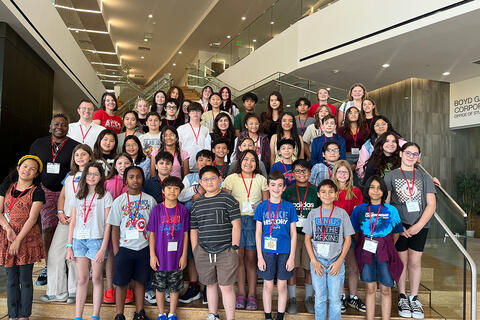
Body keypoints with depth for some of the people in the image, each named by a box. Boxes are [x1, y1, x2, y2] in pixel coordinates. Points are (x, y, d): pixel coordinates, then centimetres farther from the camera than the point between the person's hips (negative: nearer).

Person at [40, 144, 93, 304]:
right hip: (65, 219, 6)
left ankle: (74, 292, 13)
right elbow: (62, 196, 20)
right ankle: (57, 291, 16)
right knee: (55, 253, 3)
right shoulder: (70, 175, 19)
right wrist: (60, 213, 3)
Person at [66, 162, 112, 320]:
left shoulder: (105, 196, -1)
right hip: (79, 240, 3)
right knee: (82, 279, 6)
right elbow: (73, 223, 12)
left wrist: (103, 248, -10)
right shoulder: (78, 196, 12)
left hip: (97, 240, -3)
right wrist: (69, 246, 7)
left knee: (97, 279, 4)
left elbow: (107, 224, -4)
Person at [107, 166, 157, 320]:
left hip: (144, 248, 1)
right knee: (121, 283, 5)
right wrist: (116, 252, -5)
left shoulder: (150, 200, 2)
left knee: (140, 281, 12)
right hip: (125, 248, -1)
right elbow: (114, 228, 0)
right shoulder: (119, 201, -1)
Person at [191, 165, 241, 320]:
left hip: (225, 251, -4)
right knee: (210, 284, 17)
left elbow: (236, 225, -5)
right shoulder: (197, 204, 10)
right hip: (204, 252, 4)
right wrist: (195, 251, 9)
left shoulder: (228, 199, -3)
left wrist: (234, 248, -8)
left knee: (226, 286, -1)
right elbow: (193, 229, 14)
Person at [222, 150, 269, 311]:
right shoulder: (232, 178, 6)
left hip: (254, 220, 0)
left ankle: (251, 295, 11)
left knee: (251, 259, 2)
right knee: (239, 257, 1)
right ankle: (241, 294, 12)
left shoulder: (261, 179, 10)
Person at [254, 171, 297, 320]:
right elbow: (258, 232, 2)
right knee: (268, 285, 8)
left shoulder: (289, 207, 0)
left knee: (282, 285, 9)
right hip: (267, 251, 0)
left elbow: (293, 233, 3)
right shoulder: (262, 206, 0)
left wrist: (292, 256, -2)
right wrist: (260, 256, -3)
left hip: (284, 252, 0)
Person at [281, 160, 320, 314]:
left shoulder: (315, 191, 6)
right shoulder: (288, 191, 3)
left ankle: (308, 299, 23)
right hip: (292, 233, -1)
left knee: (310, 267, 6)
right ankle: (292, 299, 17)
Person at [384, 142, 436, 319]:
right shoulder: (391, 176, 3)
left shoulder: (424, 177, 8)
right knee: (402, 261, 4)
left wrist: (418, 225, -9)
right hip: (399, 226, -1)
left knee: (415, 261, 6)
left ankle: (414, 298, 20)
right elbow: (385, 204, -1)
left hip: (420, 226, 2)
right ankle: (402, 297, 19)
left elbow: (431, 204, 3)